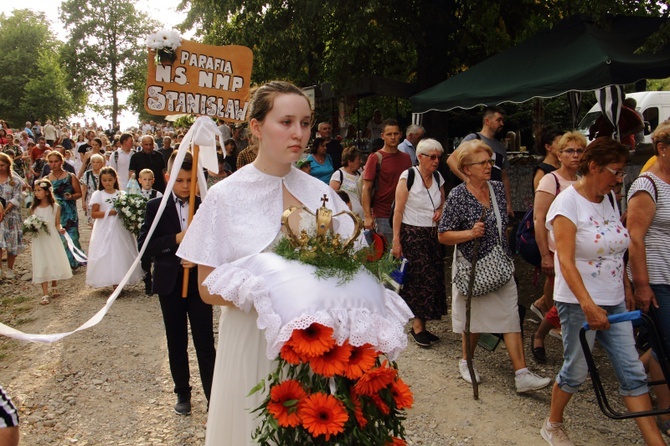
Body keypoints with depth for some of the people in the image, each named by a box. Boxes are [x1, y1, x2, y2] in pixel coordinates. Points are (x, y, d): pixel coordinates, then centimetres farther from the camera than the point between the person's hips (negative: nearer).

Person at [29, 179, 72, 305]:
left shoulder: (55, 207, -3)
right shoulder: (33, 208, 1)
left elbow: (57, 224, -1)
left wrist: (60, 229, -22)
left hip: (52, 239, -1)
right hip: (39, 240, 1)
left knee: (54, 263, 9)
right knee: (41, 266, 0)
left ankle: (54, 288, 33)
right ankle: (45, 294, 4)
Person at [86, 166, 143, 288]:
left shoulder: (122, 194, 7)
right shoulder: (98, 195, 1)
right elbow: (94, 214, -6)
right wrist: (110, 212, -16)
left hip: (120, 229, 2)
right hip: (105, 231, -2)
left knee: (121, 254, 0)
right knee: (107, 255, -4)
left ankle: (118, 284, 7)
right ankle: (114, 283, -1)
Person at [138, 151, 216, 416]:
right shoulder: (156, 207, -1)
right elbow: (144, 245, -7)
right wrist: (175, 240, -19)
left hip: (200, 282, -1)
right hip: (170, 284, 1)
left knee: (205, 342, 0)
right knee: (177, 343, 13)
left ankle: (213, 396, 9)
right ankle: (182, 393, 29)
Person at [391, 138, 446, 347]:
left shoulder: (438, 177, 10)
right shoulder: (408, 176, -7)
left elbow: (442, 203, 24)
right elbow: (398, 211, -9)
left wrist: (441, 211, -1)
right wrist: (396, 240, -13)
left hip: (432, 234, 6)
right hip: (412, 234, -6)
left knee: (434, 279, 2)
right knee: (422, 278, -8)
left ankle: (419, 325, 13)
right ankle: (418, 325, 7)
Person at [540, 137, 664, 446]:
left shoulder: (608, 199, 8)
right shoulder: (568, 202, -14)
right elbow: (565, 260, -21)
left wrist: (627, 288, 16)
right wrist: (588, 304, -28)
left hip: (614, 302, 7)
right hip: (579, 303, -7)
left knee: (633, 373, 6)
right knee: (576, 372, 6)